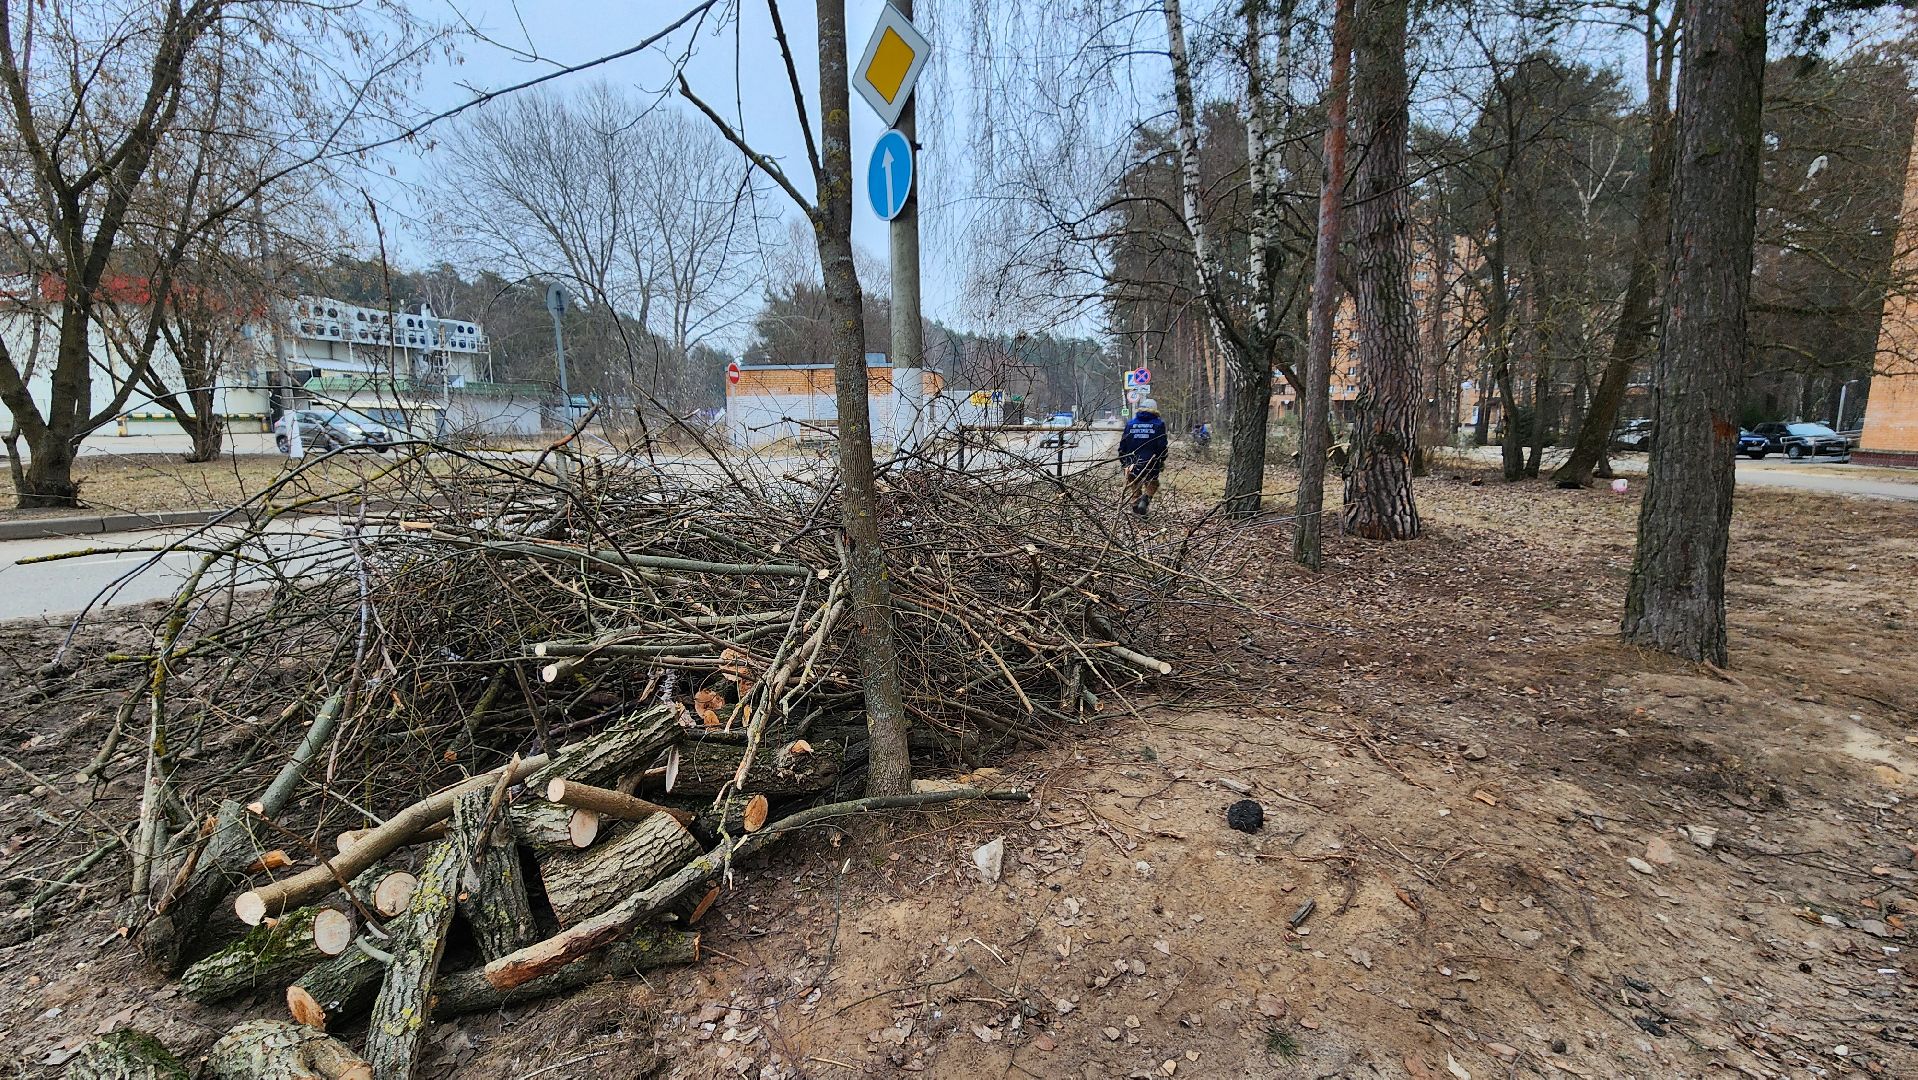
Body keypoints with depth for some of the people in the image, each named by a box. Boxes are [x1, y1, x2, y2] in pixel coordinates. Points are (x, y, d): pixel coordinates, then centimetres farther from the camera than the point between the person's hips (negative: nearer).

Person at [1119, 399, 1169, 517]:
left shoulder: (1130, 424, 7)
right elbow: (1162, 445, -4)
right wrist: (1162, 460, 8)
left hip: (1133, 462, 2)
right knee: (1151, 485, 15)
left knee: (1134, 487, 15)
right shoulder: (1158, 424, 0)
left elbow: (1123, 445, 7)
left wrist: (1123, 461, 15)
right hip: (1151, 463, -2)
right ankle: (1146, 498, -12)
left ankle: (1136, 508, 13)